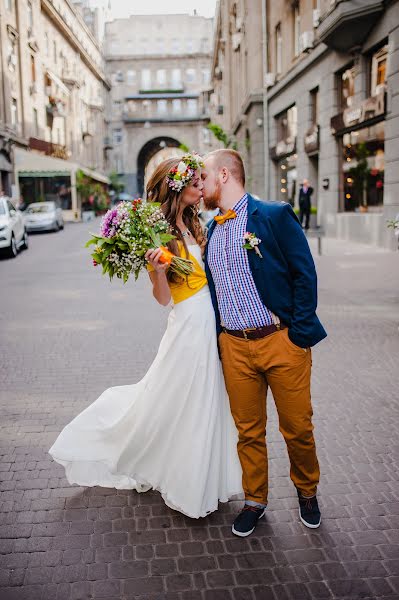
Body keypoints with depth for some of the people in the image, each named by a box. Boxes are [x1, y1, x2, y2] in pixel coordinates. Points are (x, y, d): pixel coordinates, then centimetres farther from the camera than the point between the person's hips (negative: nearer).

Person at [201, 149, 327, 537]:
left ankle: (307, 491, 35)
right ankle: (254, 501, 33)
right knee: (248, 431, 13)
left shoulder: (275, 215, -6)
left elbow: (305, 275, -8)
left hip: (282, 341, -4)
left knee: (297, 428, 8)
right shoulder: (211, 231, 13)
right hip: (235, 347, 5)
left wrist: (299, 334, -11)